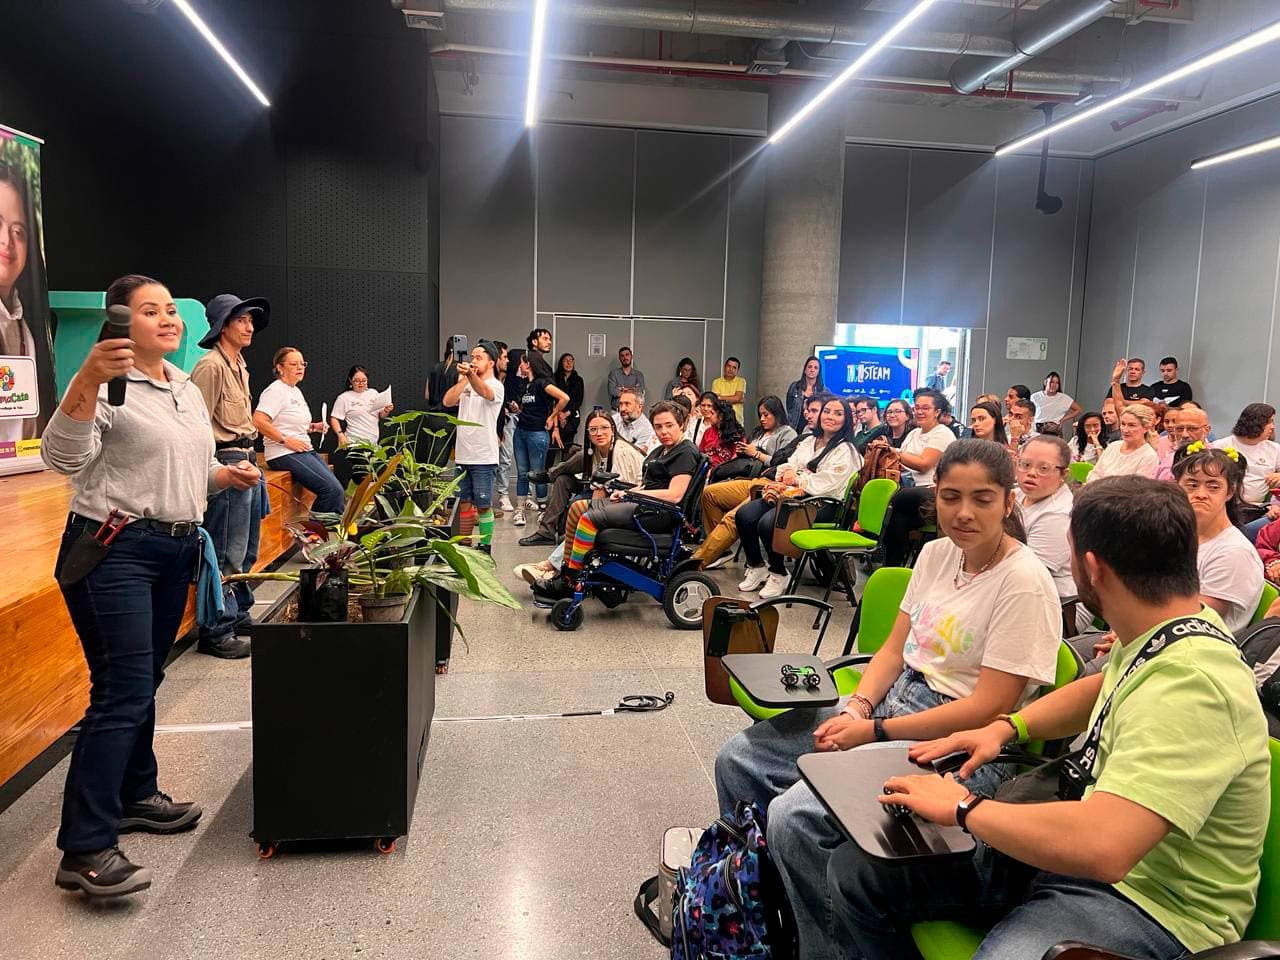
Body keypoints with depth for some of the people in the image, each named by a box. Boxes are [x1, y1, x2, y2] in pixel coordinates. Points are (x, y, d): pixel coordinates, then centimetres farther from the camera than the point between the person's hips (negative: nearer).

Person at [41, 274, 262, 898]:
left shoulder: (188, 389, 15)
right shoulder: (109, 385, -10)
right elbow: (62, 457, -24)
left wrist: (228, 475, 6)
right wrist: (88, 379, -37)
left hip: (176, 550, 8)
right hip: (114, 552, -8)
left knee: (143, 683, 17)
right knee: (123, 691, -11)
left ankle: (135, 795, 31)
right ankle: (85, 850, -4)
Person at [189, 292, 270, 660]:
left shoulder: (240, 364, 16)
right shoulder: (211, 366, -13)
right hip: (226, 463, -10)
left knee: (245, 550, 18)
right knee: (226, 555, -4)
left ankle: (238, 615, 31)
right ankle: (216, 632, 5)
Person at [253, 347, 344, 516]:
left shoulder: (296, 391, 20)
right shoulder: (276, 390, -10)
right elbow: (258, 421, -23)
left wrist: (313, 427, 12)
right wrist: (286, 440, -20)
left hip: (305, 451, 10)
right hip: (285, 454, -10)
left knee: (337, 490, 1)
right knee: (333, 490, -19)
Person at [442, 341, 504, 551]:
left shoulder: (495, 386, -6)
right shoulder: (467, 385, 16)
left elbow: (483, 391, -31)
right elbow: (448, 401, 0)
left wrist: (470, 374, -50)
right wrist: (463, 379, -6)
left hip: (484, 458, -6)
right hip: (463, 455, 7)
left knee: (483, 505, -1)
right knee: (464, 503, 12)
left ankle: (485, 547, 9)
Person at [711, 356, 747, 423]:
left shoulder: (741, 381, 5)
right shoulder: (716, 382, 7)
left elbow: (737, 398, -8)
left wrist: (720, 397, -3)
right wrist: (732, 399, -8)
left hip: (736, 418, 0)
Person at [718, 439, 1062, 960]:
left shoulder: (1024, 584, -17)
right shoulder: (936, 553, 6)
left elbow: (986, 709, -19)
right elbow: (893, 649, 10)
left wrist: (875, 732, -18)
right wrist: (858, 706, -9)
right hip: (892, 699, 8)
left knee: (793, 818, -25)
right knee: (737, 760, 2)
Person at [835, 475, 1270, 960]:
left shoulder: (1191, 684, -31)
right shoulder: (1163, 630, -1)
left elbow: (1098, 848, -40)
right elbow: (1106, 688, 22)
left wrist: (965, 807, -24)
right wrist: (1005, 727, 7)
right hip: (1095, 842, 9)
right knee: (855, 871, 1)